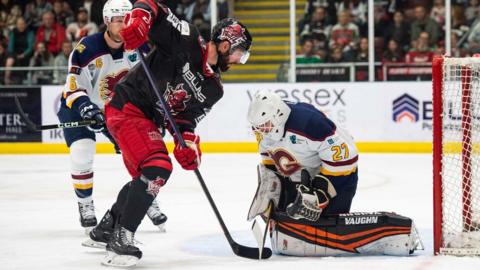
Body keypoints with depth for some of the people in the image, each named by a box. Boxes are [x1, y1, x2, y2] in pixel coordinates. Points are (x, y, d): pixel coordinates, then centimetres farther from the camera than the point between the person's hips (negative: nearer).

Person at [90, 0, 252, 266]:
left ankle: (106, 228, 43)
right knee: (158, 168, -23)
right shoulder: (187, 40, -15)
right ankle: (121, 239, -21)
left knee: (146, 177, 21)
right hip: (128, 107, -10)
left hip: (150, 122, 10)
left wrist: (188, 142, -16)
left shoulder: (213, 89, 5)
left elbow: (185, 118, 3)